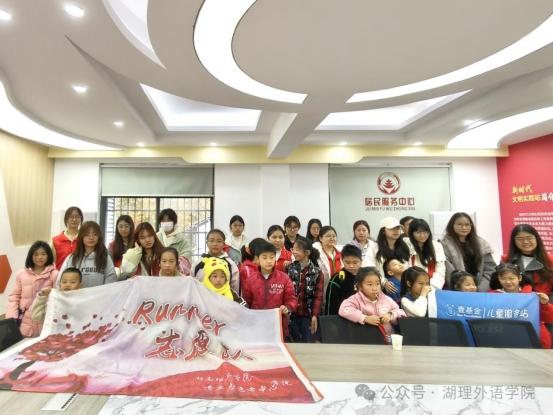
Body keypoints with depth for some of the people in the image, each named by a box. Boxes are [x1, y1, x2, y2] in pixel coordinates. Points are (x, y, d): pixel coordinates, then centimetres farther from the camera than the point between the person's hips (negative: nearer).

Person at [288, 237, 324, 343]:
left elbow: (318, 295, -5)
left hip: (308, 314, -1)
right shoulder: (290, 269, 5)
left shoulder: (317, 272, -1)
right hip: (292, 313, 2)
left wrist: (315, 315, -12)